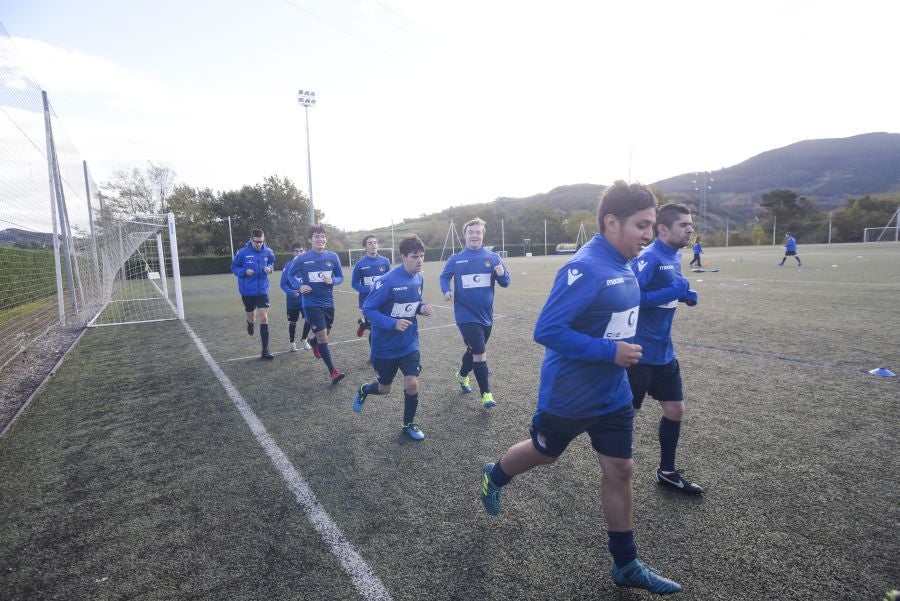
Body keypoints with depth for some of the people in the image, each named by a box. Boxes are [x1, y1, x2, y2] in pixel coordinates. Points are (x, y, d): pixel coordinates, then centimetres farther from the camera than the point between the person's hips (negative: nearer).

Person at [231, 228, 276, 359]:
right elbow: (234, 267, 0)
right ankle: (250, 323, 55)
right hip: (247, 291, -1)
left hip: (262, 290, 1)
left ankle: (265, 351, -1)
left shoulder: (268, 252, -5)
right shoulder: (242, 252, -11)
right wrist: (244, 272, -20)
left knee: (264, 317, -7)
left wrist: (269, 268, -9)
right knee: (251, 316, 14)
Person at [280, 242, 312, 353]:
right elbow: (283, 284, -7)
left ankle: (304, 339, 21)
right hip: (292, 301, -1)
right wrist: (291, 292, -23)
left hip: (305, 299, 1)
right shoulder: (288, 266, -9)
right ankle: (292, 343, 33)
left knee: (308, 319, -7)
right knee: (292, 322, 11)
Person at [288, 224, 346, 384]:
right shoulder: (301, 259, -8)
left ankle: (313, 342, 57)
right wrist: (300, 286, -12)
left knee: (325, 334, 20)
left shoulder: (333, 257, -2)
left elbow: (340, 277, 7)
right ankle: (333, 371, 1)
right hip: (312, 303, -4)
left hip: (328, 302, 4)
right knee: (322, 337, -8)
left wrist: (332, 281, -15)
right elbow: (291, 275, 7)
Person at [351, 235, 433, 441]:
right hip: (385, 344, -4)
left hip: (409, 343, 4)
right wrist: (392, 323, -31)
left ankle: (409, 424, 21)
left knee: (412, 384, -6)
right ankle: (363, 390, 50)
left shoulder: (419, 278, -4)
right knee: (384, 388, 13)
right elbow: (367, 309, -19)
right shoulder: (389, 281, -24)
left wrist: (422, 308, -9)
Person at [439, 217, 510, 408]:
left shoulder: (493, 257, -1)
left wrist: (501, 273, -25)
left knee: (474, 351, 21)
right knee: (480, 354, -10)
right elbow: (444, 277, 9)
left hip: (486, 315, 3)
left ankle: (462, 375, 49)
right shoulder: (455, 259, -3)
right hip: (467, 315, -3)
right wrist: (446, 290, -12)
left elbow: (505, 282, -2)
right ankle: (486, 393, 5)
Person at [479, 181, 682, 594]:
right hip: (568, 395, -7)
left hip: (613, 394, 7)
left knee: (620, 471, 12)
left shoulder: (623, 266, 1)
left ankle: (625, 565, 32)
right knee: (544, 453, 18)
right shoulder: (585, 269, -27)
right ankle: (494, 476, 49)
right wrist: (611, 351, -27)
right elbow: (547, 331, -30)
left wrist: (623, 349, 7)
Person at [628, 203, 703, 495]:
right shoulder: (649, 257, -19)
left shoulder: (675, 256, 8)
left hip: (664, 351, 9)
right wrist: (672, 293, -26)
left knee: (675, 410, 16)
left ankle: (667, 472, 35)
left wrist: (685, 294, 2)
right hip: (640, 351, -9)